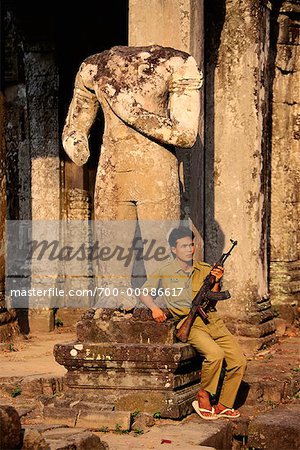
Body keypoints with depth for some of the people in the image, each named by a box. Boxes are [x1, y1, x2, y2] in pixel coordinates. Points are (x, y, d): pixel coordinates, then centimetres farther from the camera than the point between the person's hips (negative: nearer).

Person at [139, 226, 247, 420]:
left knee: (239, 361, -11)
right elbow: (144, 293, 14)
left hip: (212, 320, 5)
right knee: (215, 354, -31)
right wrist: (154, 307, -4)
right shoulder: (165, 273, 7)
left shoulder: (205, 270, 15)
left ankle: (224, 406, 4)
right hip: (189, 324, -5)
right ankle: (203, 397, -9)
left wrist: (216, 282, -6)